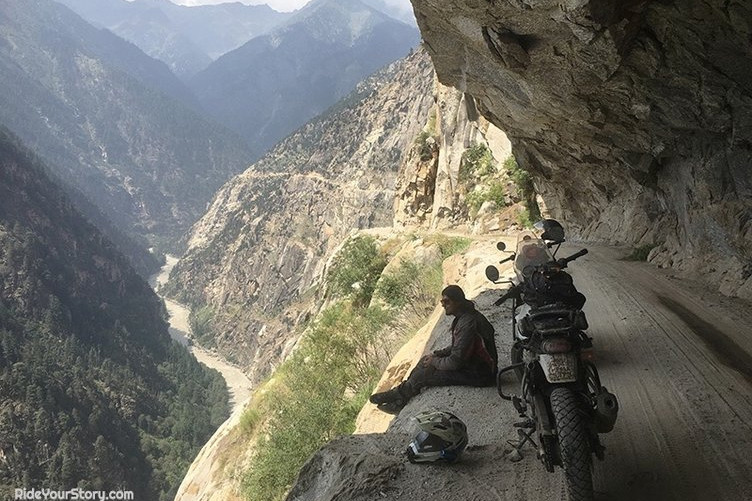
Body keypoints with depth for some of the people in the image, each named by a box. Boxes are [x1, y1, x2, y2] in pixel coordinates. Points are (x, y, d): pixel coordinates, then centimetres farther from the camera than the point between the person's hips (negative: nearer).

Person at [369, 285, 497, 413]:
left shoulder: (467, 323, -27)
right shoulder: (463, 316, 6)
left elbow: (456, 361, -27)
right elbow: (457, 347, 19)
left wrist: (435, 362, -10)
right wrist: (436, 354, 6)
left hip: (478, 375, -10)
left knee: (424, 374, -13)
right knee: (426, 360, 7)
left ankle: (398, 394, 11)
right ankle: (399, 401, 8)